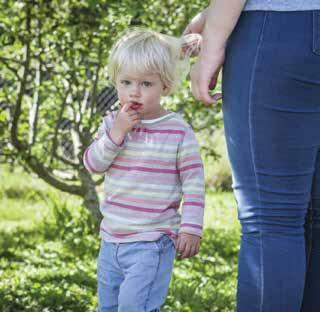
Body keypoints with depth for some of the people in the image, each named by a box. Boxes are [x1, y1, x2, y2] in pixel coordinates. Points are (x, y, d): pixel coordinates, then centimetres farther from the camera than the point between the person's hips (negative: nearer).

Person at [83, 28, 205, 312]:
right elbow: (92, 164, -3)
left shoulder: (178, 132, -9)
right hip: (112, 238, 6)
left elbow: (194, 183, -7)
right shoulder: (112, 123, 4)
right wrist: (116, 133, -16)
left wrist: (191, 227, -11)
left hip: (152, 243, -6)